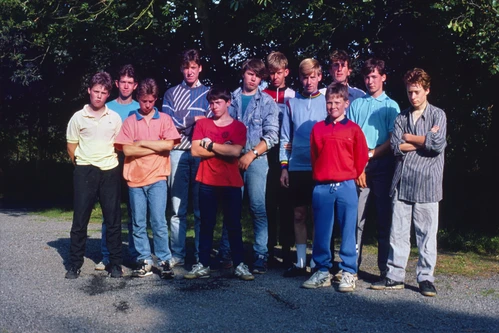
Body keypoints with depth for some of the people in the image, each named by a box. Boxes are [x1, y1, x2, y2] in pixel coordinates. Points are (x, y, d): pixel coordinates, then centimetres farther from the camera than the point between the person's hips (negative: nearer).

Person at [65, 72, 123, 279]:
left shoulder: (114, 118, 5)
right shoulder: (78, 117, 2)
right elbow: (71, 147, 8)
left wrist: (110, 162, 8)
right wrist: (83, 166, 9)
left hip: (110, 172, 1)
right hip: (84, 172, -1)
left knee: (113, 220, 3)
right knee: (80, 220, 2)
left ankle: (116, 264, 12)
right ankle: (75, 264, 10)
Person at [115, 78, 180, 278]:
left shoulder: (164, 119, 6)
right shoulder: (130, 121, 7)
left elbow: (169, 144, -7)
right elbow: (127, 150, -4)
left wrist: (142, 143, -5)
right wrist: (157, 148, -6)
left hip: (157, 178, -1)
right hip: (135, 179, 2)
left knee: (158, 221, -4)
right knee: (138, 223, 6)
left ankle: (164, 261, 5)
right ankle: (144, 260, 15)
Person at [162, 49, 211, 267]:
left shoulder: (208, 93, 12)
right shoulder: (171, 93, 14)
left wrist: (182, 122, -7)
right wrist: (194, 119, -2)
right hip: (178, 153, 1)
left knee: (201, 208, 2)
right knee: (178, 208, 2)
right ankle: (177, 255, 7)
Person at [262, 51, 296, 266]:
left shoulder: (293, 97, 8)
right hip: (266, 154, 0)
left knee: (286, 201, 1)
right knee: (267, 201, 1)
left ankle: (286, 248, 7)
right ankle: (268, 247, 10)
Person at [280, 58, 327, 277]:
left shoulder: (327, 101, 4)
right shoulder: (292, 103, 9)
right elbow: (285, 138, 9)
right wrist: (284, 166, 2)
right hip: (297, 168, 2)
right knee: (299, 215, 6)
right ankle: (300, 262, 14)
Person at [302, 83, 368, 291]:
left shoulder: (353, 129, 2)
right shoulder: (318, 128, 8)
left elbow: (361, 157, 6)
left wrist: (351, 177, 11)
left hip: (346, 187, -2)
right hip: (322, 187, 2)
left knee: (348, 231, 3)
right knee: (321, 232, 6)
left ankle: (348, 273, 11)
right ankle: (322, 271, 17)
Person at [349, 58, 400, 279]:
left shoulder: (391, 106, 10)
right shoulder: (356, 104, 15)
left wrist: (370, 155, -8)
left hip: (382, 166, -1)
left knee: (384, 218, 1)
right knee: (356, 217, -1)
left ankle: (385, 269, 5)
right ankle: (351, 265, 4)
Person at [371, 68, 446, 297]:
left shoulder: (438, 115, 4)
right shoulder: (401, 117, 13)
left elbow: (438, 144, -12)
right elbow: (396, 147, -1)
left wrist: (409, 138, -2)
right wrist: (425, 140, -6)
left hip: (426, 183, -3)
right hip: (402, 183, 3)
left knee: (427, 233, 2)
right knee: (398, 232, 5)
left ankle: (425, 278, 12)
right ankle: (395, 276, 12)